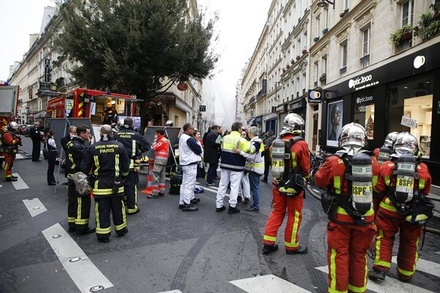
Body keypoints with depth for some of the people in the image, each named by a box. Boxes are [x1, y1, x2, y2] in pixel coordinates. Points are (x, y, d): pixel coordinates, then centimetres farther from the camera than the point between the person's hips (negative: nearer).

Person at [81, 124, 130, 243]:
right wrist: (123, 177, 14)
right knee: (118, 208, 15)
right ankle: (121, 229, 30)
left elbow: (85, 167, -2)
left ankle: (103, 235, 16)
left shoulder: (93, 148, -6)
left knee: (102, 210, 8)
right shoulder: (119, 146, -6)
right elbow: (126, 165, -2)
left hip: (100, 184, -1)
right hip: (116, 184, 1)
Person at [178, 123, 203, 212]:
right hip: (190, 164, -10)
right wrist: (196, 141, 0)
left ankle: (182, 202, 24)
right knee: (189, 185, -4)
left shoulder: (182, 137, 11)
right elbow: (199, 150, -15)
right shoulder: (189, 139, -20)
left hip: (185, 163, 10)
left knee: (184, 184, 16)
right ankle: (186, 205, 1)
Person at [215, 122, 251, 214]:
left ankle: (219, 205, 16)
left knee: (222, 184, 12)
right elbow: (250, 150, -13)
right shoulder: (241, 140, -14)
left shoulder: (225, 138, 5)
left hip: (224, 165, 5)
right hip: (236, 166, -5)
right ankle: (232, 207, 7)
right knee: (234, 186, 3)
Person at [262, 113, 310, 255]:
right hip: (294, 186, -5)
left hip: (278, 184, 5)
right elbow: (305, 168, -8)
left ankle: (268, 243, 20)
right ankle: (291, 246, 24)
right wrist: (306, 176, 13)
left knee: (277, 213, 17)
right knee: (294, 216, 10)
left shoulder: (275, 143, 0)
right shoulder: (301, 144, -16)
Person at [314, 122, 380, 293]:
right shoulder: (373, 162, -6)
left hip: (341, 217, -3)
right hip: (365, 218, 4)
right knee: (359, 255, 20)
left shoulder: (334, 161, -17)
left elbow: (319, 180, -1)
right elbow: (374, 184, 12)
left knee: (339, 255, 11)